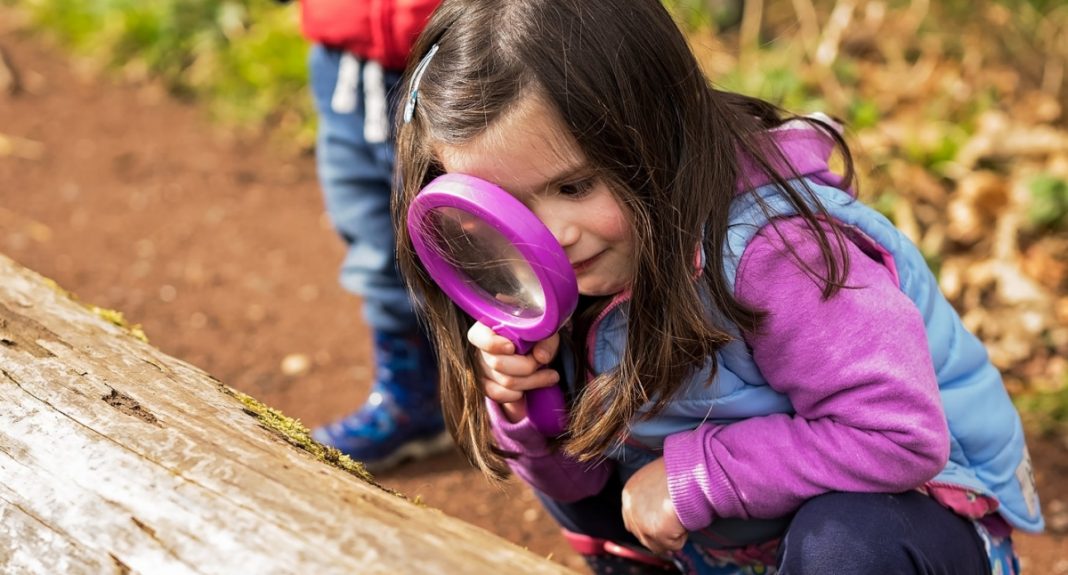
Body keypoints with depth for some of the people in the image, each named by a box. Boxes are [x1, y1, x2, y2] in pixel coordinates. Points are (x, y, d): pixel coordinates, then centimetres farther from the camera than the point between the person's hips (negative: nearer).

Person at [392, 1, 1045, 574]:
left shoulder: (769, 247, -31)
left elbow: (900, 436, -34)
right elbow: (571, 477, 0)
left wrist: (692, 476, -28)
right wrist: (523, 405, -23)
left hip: (921, 498, -7)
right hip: (743, 511, 7)